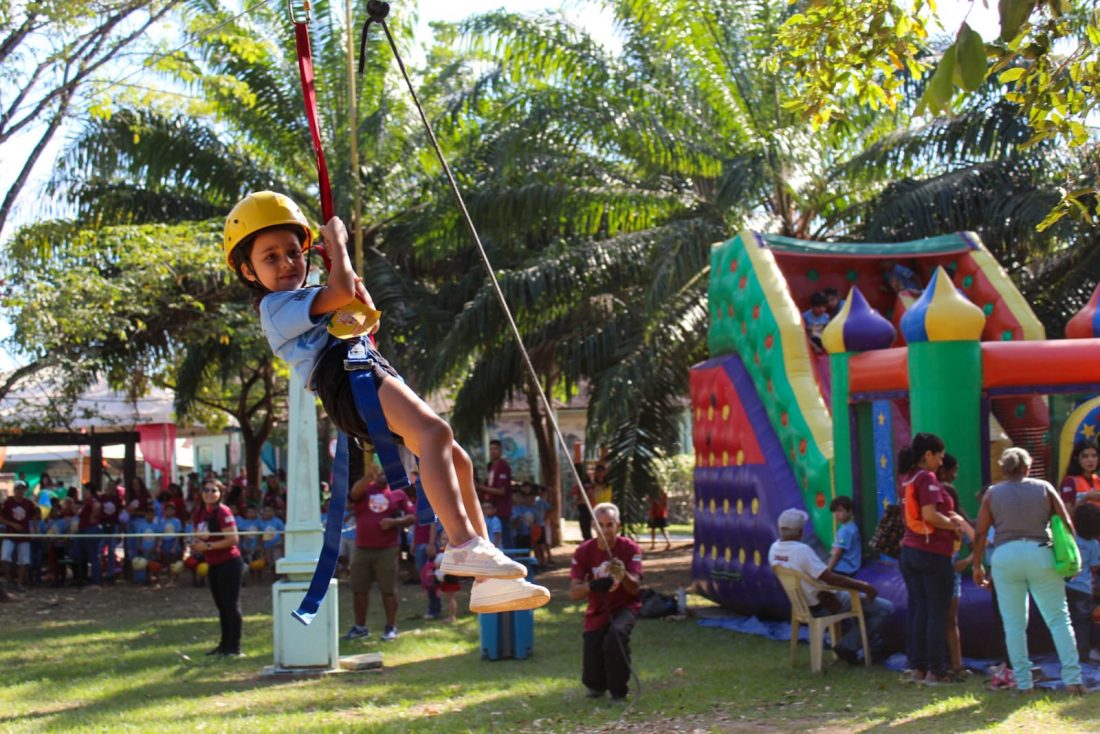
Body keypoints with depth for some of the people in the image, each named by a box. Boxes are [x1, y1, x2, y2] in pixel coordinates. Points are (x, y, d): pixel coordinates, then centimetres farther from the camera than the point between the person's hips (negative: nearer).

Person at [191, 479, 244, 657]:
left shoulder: (223, 512, -15)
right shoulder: (199, 513, 9)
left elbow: (233, 539, -21)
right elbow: (198, 536, 23)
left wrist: (208, 546, -19)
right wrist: (196, 544, 0)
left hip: (229, 563, -8)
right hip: (213, 565, 8)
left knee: (231, 605, -5)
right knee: (221, 606, 15)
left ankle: (234, 647, -2)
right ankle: (225, 644, 23)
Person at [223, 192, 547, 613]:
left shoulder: (303, 301, 34)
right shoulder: (276, 305, 2)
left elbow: (368, 319, 43)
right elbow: (341, 291, -13)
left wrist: (345, 267, 32)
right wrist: (336, 240, 4)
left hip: (374, 373, 10)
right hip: (347, 378, -10)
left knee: (457, 460, 0)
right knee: (435, 432, -33)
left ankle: (486, 581, -3)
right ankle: (463, 544, -48)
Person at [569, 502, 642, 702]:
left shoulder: (630, 549, -14)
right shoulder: (584, 551, -10)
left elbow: (635, 588, -22)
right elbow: (573, 593, -16)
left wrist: (623, 574, -45)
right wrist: (592, 585, -38)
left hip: (624, 608, -2)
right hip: (597, 612, 2)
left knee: (616, 634, -37)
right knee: (591, 680, -5)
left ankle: (618, 691, -15)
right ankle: (597, 685, 36)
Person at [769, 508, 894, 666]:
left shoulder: (774, 549, -4)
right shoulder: (801, 550, -29)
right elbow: (831, 578, -28)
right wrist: (864, 586, -17)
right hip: (823, 605, -9)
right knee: (885, 608, -6)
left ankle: (873, 644, 30)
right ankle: (848, 646, -3)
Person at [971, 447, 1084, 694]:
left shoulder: (992, 493, 8)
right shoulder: (1044, 488, 9)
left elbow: (980, 533, 4)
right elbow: (1067, 524, 5)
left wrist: (977, 566, 11)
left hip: (1005, 556, 0)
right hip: (1040, 554, 0)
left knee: (1014, 624, 6)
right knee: (1059, 619, 4)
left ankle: (1024, 683, 4)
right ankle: (1072, 679, -2)